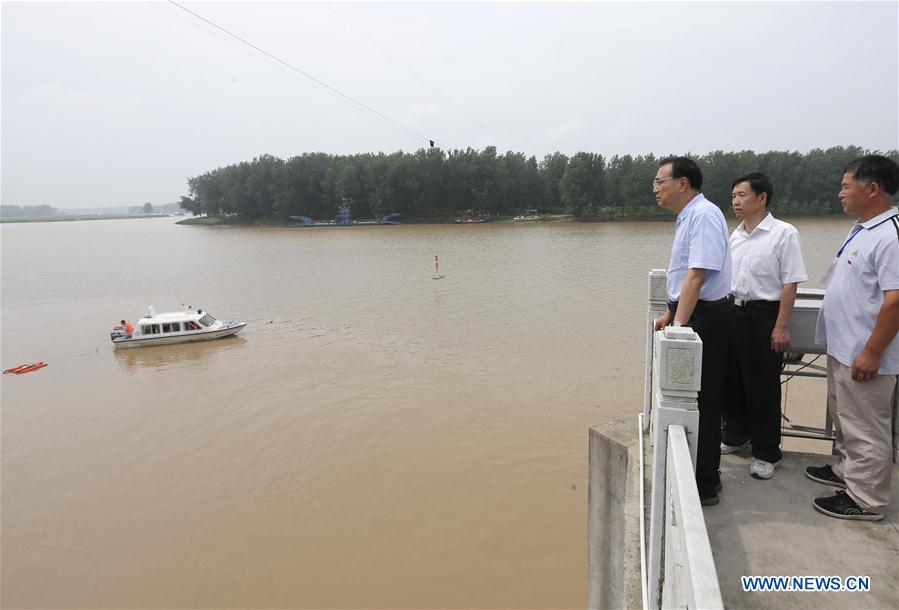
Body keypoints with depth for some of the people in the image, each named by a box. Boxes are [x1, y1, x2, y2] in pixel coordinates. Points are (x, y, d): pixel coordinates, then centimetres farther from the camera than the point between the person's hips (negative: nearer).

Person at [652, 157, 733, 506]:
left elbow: (697, 276, -26)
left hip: (704, 318, -10)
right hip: (687, 313, 10)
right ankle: (700, 474, 33)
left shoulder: (704, 216, -18)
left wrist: (679, 326, -27)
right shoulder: (686, 217, 14)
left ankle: (704, 487, 12)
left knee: (701, 403, -1)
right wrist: (669, 314, 24)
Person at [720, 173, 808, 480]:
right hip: (733, 312, 7)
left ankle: (765, 453, 17)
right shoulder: (736, 234, 9)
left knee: (762, 386, 3)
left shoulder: (783, 233, -11)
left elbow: (790, 283, -14)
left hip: (763, 315, -7)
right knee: (731, 380, 15)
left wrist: (781, 327, -17)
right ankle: (736, 436, 35)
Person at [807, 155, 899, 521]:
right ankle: (846, 469, 40)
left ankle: (866, 499, 16)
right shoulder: (862, 229, 11)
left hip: (864, 356, -10)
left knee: (865, 428, 3)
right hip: (841, 349, 10)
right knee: (844, 418, 23)